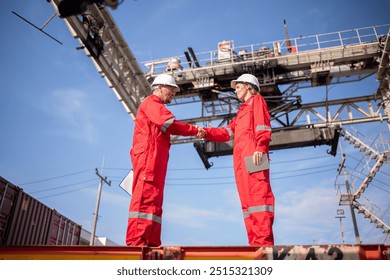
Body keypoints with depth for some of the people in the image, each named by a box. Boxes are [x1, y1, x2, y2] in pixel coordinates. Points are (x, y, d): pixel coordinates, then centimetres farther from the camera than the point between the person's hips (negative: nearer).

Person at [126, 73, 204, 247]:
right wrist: (195, 130, -3)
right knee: (144, 197, -17)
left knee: (153, 199, 2)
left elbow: (166, 128, 20)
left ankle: (150, 242, -2)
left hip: (156, 158, 10)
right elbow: (170, 124, -11)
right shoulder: (152, 102, 3)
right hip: (148, 155, -10)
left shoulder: (156, 106, 34)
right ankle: (136, 242, -22)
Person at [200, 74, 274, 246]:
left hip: (253, 156, -8)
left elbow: (263, 126, -5)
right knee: (247, 200, 1)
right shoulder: (242, 112, 35)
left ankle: (264, 242, -22)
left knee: (258, 195, -17)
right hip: (241, 159, 8)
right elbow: (226, 133, 23)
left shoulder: (257, 100, 13)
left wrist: (260, 147, -20)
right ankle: (255, 243, -1)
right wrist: (206, 132, 10)